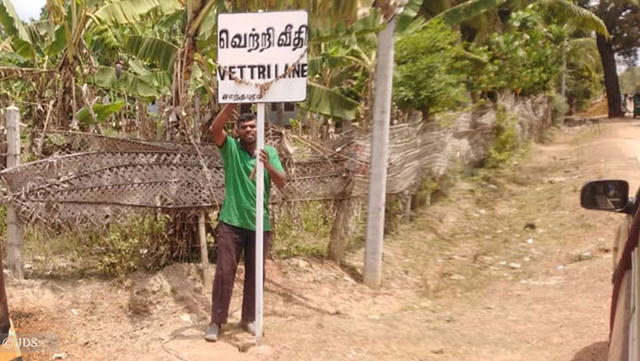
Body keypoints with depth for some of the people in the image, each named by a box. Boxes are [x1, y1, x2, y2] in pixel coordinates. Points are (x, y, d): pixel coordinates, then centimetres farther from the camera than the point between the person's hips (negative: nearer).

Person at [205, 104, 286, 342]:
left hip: (260, 223, 2)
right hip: (232, 222, -2)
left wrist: (267, 165, -25)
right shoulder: (231, 148, -1)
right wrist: (232, 103, -29)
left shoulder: (269, 152, 4)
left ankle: (249, 318, 25)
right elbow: (215, 128, -20)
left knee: (255, 273, 11)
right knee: (224, 271, 1)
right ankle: (217, 320, 13)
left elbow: (282, 183, -7)